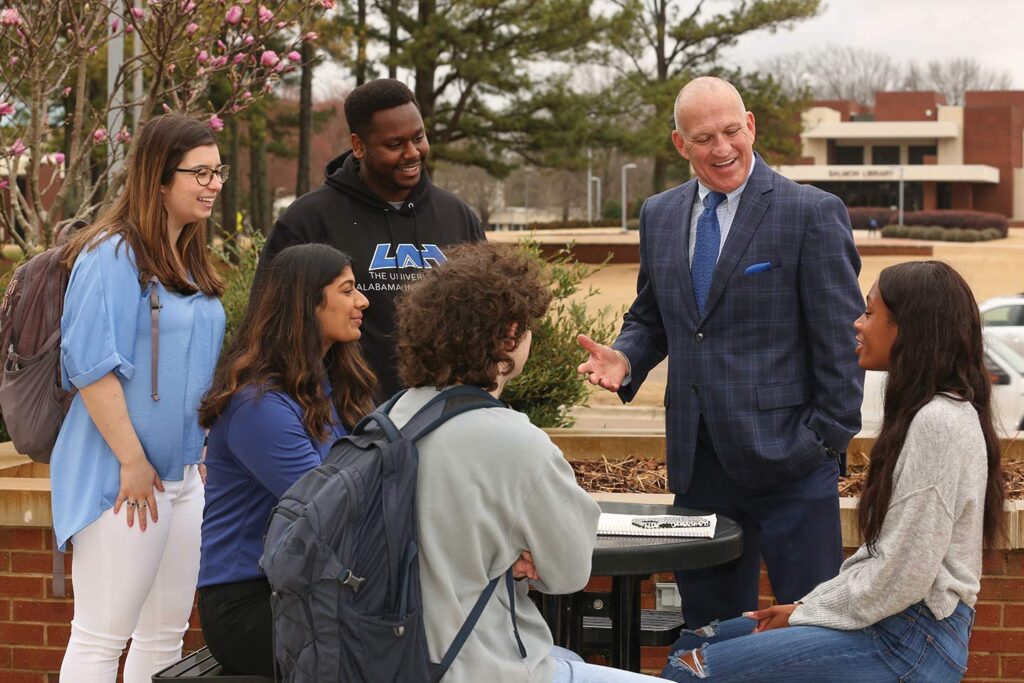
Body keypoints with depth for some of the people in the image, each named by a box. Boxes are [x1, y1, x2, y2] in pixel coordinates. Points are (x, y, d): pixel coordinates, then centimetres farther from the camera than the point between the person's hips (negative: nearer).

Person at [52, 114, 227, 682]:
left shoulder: (191, 263, 13)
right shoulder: (111, 256, -14)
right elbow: (93, 368, -19)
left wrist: (201, 454, 17)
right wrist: (133, 463, -19)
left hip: (184, 473, 9)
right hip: (125, 477, -9)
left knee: (165, 634, 14)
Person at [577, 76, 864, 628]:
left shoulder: (813, 213, -6)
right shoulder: (658, 215, 11)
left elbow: (842, 339, -6)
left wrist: (830, 438, -11)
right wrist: (625, 360, -1)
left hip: (786, 456, -5)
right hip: (697, 459, 5)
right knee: (709, 627, 12)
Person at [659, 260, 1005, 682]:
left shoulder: (937, 422, -18)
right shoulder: (925, 413, 14)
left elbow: (903, 576, -20)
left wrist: (805, 614, -9)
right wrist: (809, 605, 8)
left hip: (913, 644, -10)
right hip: (890, 618, 10)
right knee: (692, 646, 8)